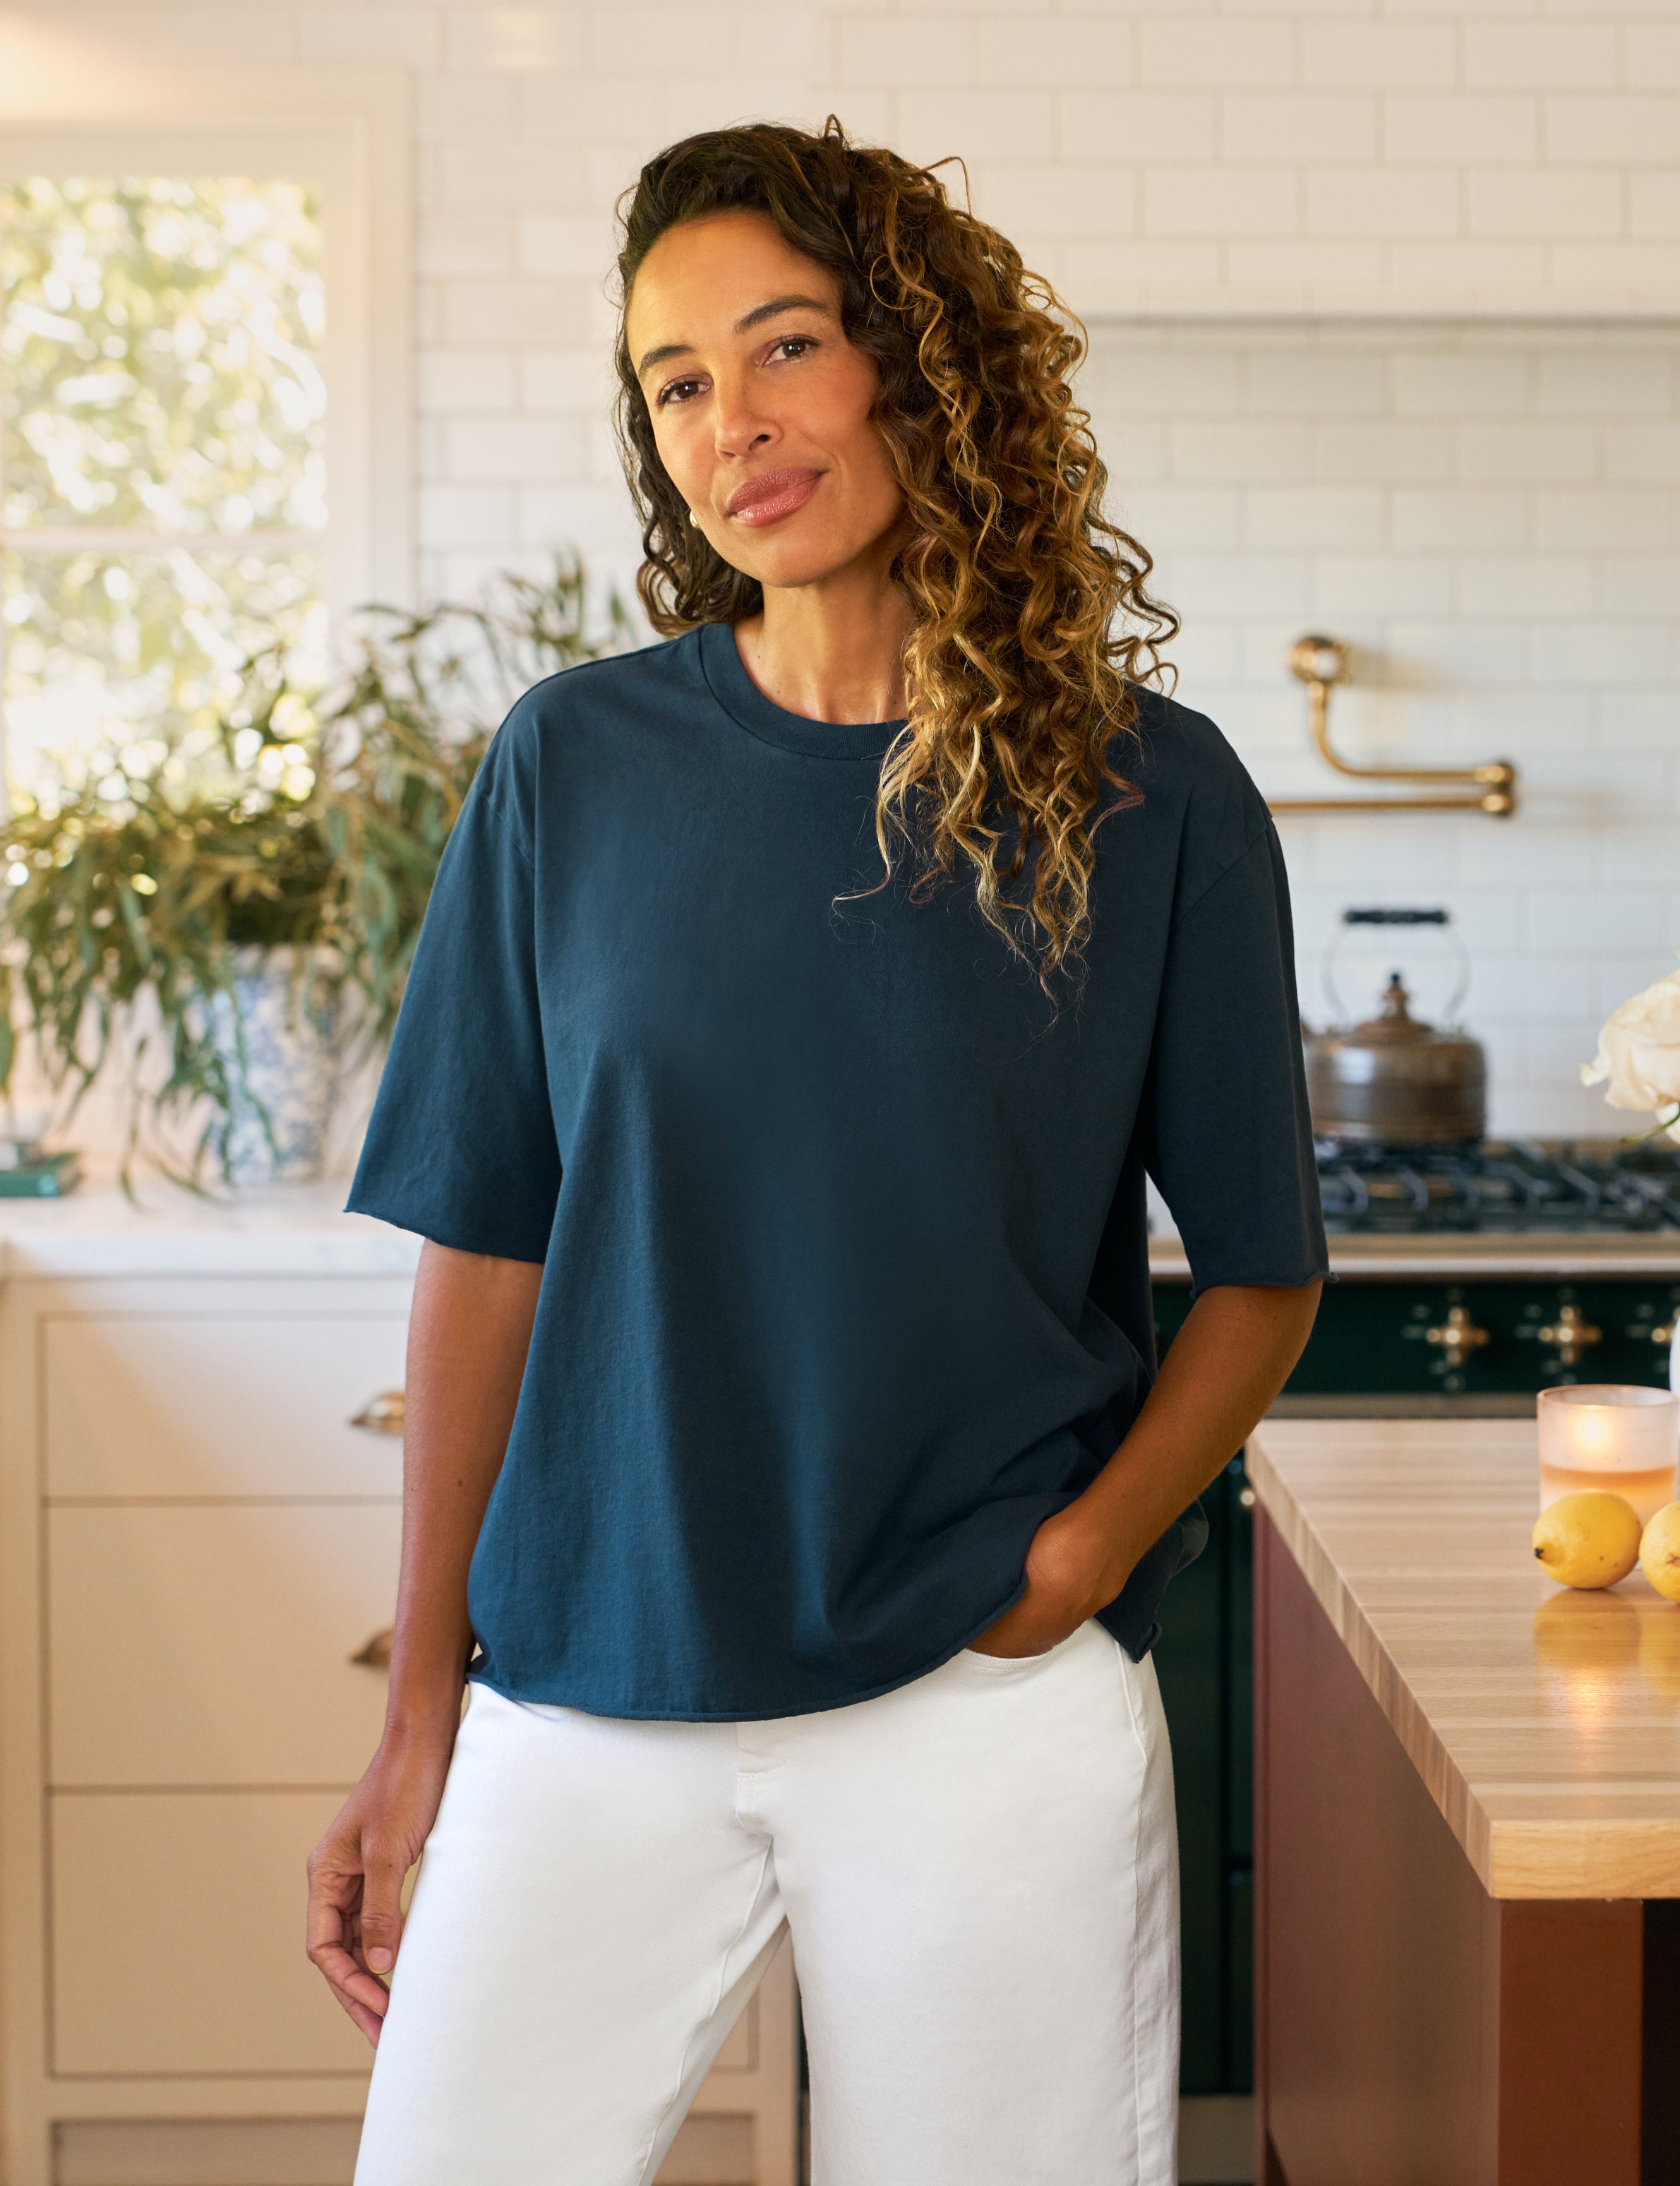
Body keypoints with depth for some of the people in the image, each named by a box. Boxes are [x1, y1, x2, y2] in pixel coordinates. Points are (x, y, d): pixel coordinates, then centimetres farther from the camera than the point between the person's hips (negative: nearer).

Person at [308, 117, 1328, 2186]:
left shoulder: (1147, 794, -1)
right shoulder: (575, 766, 2)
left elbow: (1259, 1273, 5)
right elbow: (487, 1247, 4)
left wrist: (1077, 1563, -11)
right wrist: (422, 1709, 4)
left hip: (990, 1708, -1)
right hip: (588, 1700, 1)